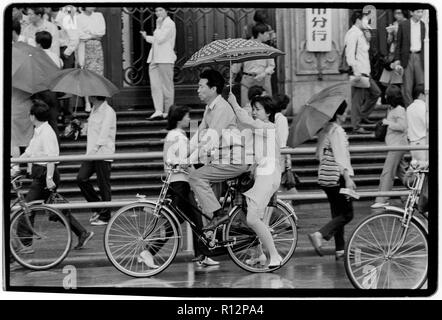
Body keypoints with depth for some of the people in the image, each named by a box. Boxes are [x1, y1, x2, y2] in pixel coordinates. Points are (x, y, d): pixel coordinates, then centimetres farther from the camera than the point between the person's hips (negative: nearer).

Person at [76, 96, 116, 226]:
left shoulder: (108, 112, -12)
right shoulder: (94, 110, 16)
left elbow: (104, 134, -18)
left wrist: (94, 150, -22)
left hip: (103, 154, -8)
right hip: (92, 153, 8)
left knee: (104, 185, -2)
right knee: (81, 178, -1)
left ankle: (105, 216, 8)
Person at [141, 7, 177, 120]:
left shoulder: (169, 24, -7)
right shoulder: (160, 23, 20)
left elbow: (160, 39, -16)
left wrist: (158, 26, -10)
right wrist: (147, 37, 19)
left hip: (165, 59, -9)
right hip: (154, 58, 9)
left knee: (166, 85, -2)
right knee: (155, 85, 0)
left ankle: (168, 112, 3)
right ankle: (158, 111, -3)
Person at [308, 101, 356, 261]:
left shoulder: (324, 130, 12)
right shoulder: (337, 130, -15)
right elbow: (340, 157, -21)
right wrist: (348, 178, -23)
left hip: (325, 177, 9)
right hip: (337, 177, -9)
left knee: (338, 214, 13)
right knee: (346, 214, -4)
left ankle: (340, 250, 13)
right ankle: (319, 235, -17)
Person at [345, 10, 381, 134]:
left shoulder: (360, 34, 18)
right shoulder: (353, 33, -13)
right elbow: (350, 54, -20)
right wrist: (356, 72, -24)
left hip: (364, 72, 10)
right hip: (358, 72, -10)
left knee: (375, 92, 16)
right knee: (357, 99, -6)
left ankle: (362, 115, 23)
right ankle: (356, 126, -2)